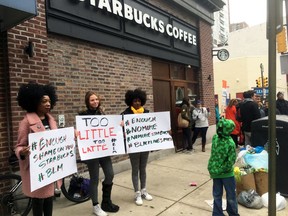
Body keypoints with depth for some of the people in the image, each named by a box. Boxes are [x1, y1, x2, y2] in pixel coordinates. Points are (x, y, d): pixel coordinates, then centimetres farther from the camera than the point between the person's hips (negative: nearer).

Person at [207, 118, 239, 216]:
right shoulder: (230, 143, -18)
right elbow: (231, 160, -12)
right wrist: (224, 168, -5)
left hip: (215, 172, 2)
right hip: (227, 173, -2)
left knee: (217, 195, 14)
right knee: (231, 195, 17)